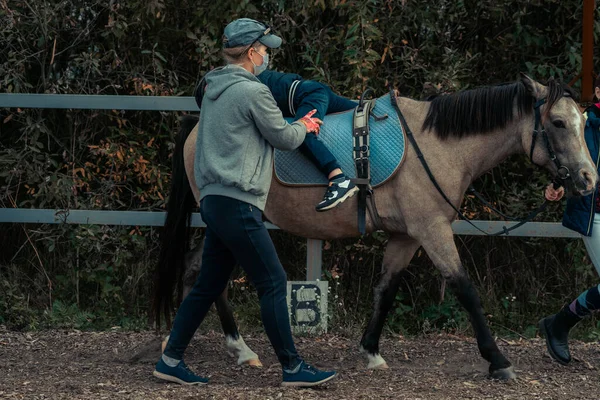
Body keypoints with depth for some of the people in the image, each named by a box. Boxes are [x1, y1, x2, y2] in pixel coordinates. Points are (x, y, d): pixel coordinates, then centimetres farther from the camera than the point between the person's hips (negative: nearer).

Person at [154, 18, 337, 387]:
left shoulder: (214, 89, 16)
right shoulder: (254, 91, -12)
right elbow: (284, 139, -2)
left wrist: (295, 126, 27)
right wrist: (303, 127, 19)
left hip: (214, 200, 9)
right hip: (238, 204, -9)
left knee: (209, 285, 13)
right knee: (273, 283, -4)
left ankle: (171, 360, 15)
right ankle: (292, 367, -1)